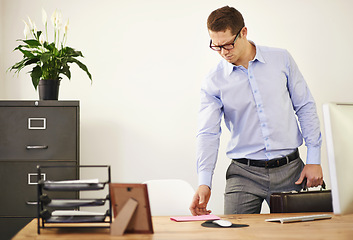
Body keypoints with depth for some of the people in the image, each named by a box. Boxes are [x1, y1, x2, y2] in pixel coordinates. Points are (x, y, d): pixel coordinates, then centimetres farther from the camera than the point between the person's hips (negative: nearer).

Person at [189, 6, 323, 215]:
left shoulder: (281, 60, 1)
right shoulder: (214, 82, -2)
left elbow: (305, 107, 6)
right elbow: (208, 134, -6)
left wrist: (314, 159, 1)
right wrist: (204, 183, -19)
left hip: (290, 169, 1)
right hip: (244, 174, 0)